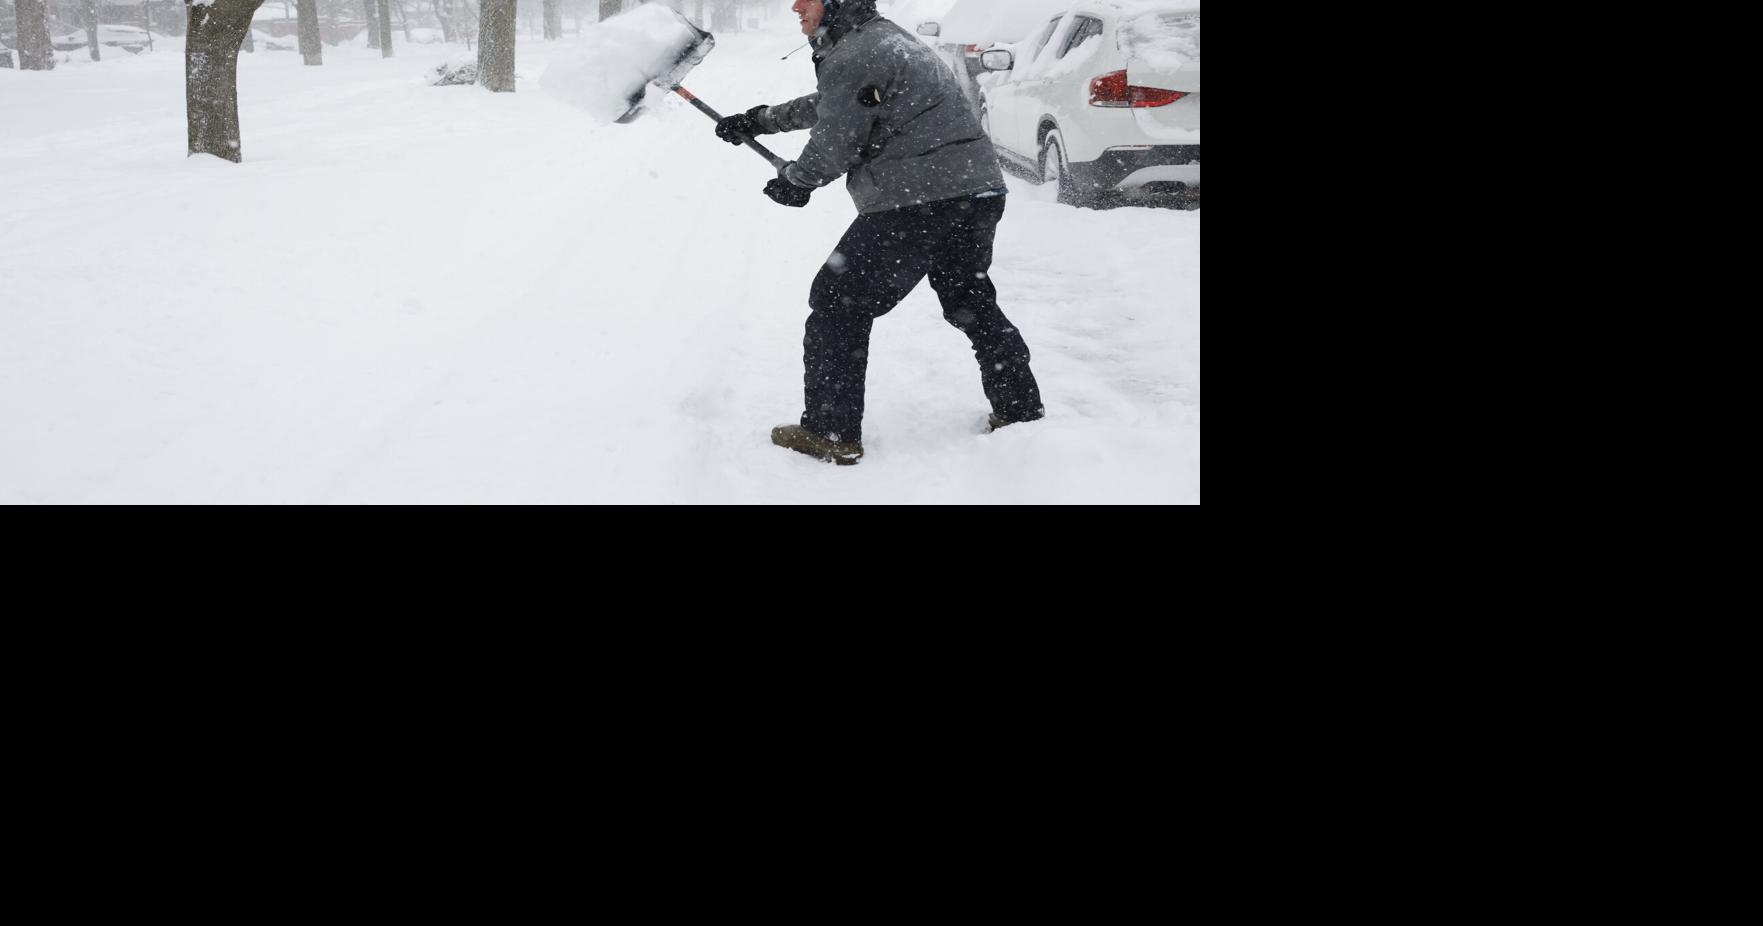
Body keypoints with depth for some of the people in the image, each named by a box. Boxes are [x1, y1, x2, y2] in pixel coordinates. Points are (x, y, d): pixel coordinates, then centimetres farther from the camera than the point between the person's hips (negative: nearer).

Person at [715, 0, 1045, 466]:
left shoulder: (852, 59, -11)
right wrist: (760, 120, 41)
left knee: (838, 304, 2)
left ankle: (830, 432, 4)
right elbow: (824, 106, 36)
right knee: (972, 304, 25)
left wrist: (793, 181, 14)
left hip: (913, 206, -9)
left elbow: (831, 151, -6)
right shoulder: (887, 39, 22)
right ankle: (1022, 412, 30)